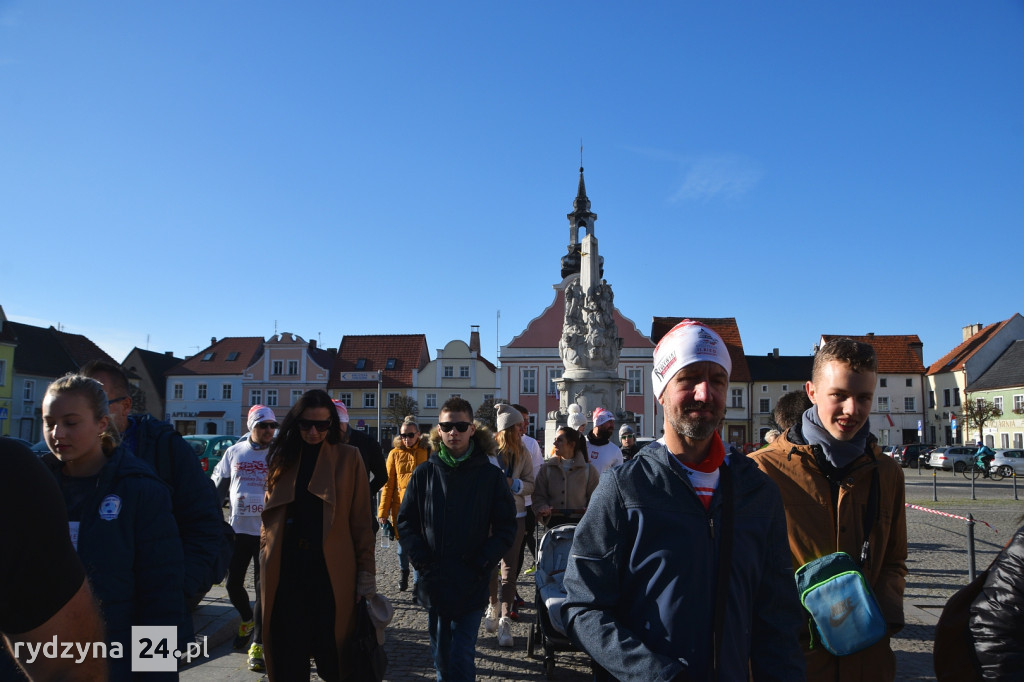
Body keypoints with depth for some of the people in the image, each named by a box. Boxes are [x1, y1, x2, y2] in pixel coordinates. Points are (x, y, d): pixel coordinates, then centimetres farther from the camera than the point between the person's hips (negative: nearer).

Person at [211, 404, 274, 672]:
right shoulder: (234, 452, 5)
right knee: (233, 583, 11)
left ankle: (257, 645, 9)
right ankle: (247, 619, 41)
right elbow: (218, 488, 14)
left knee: (263, 588, -1)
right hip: (238, 530, 3)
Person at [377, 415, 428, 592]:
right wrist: (383, 511, -2)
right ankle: (404, 573, 37)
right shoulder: (395, 453, 3)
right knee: (403, 544, 11)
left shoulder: (427, 452, 2)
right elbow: (388, 484, 3)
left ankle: (418, 581, 17)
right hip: (400, 506, 1)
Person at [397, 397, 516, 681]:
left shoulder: (490, 476, -3)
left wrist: (481, 564, -9)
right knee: (440, 655, 16)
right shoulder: (424, 474, 1)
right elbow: (406, 522, 6)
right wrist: (421, 561, -5)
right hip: (433, 583, 3)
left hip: (471, 585, -2)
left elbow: (506, 527, 0)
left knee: (462, 657, -4)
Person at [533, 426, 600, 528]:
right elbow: (538, 495, 6)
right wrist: (542, 506, -14)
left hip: (579, 523, -1)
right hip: (554, 522, 2)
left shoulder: (588, 469, 3)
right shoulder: (547, 467, 7)